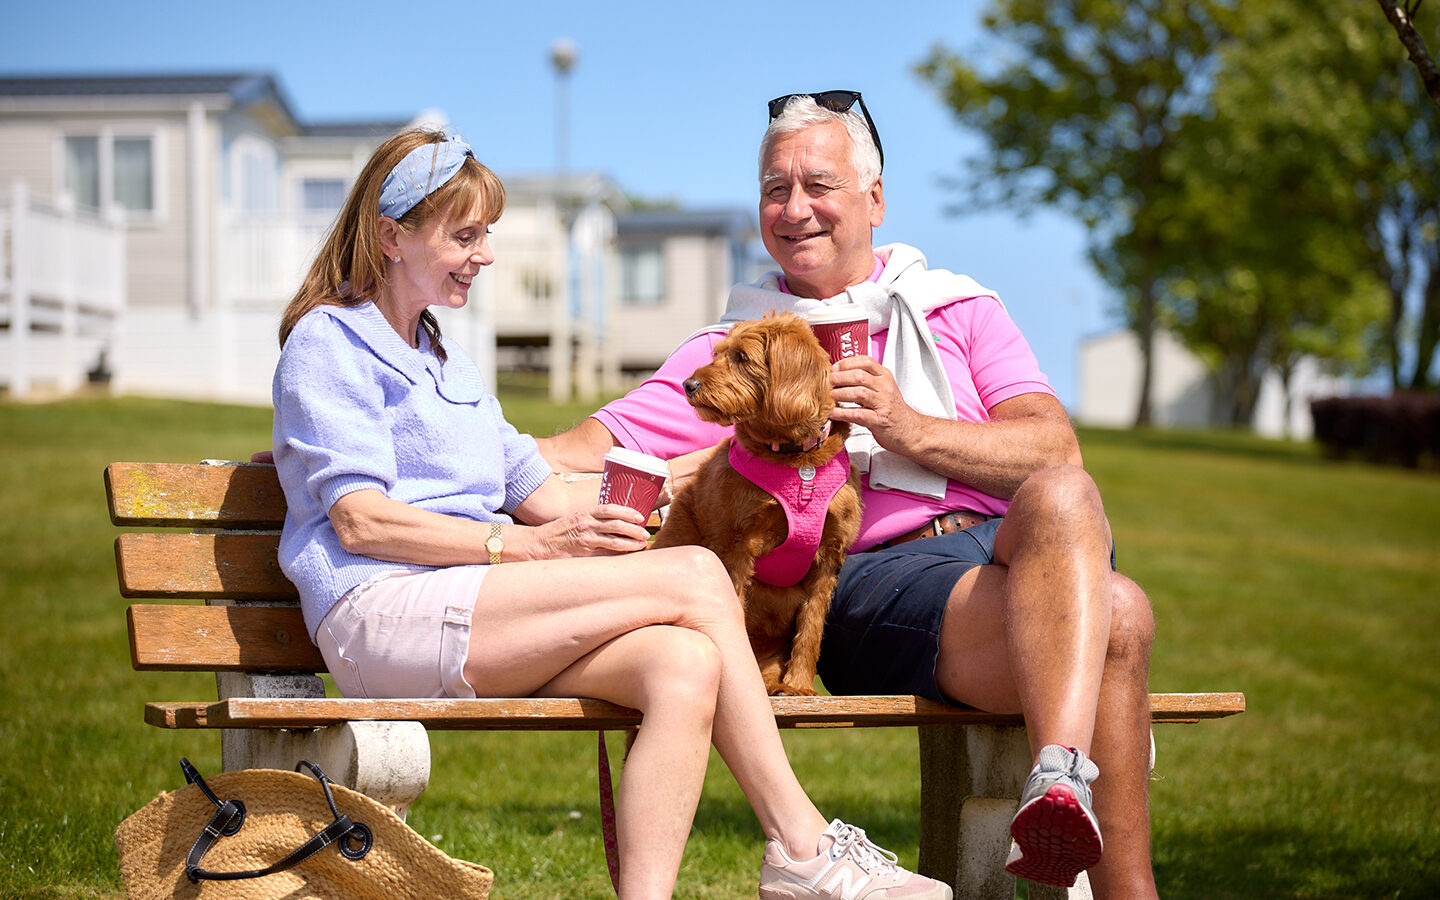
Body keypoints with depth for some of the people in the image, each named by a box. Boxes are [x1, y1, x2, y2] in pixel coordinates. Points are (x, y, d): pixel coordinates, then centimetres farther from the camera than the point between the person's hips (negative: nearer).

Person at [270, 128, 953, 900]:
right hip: (379, 614, -8)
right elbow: (361, 519, -9)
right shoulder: (327, 341, 4)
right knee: (693, 578, -18)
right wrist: (534, 546, -18)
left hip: (469, 627, 8)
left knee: (686, 664, -23)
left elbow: (539, 494, 26)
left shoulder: (446, 363, 31)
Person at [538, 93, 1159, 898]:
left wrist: (910, 430, -7)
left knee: (1060, 498, -38)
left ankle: (1061, 779, -53)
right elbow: (596, 450, 10)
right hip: (874, 575, -2)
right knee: (1114, 619, -33)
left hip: (1008, 542, 2)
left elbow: (1056, 453, 9)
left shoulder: (956, 309, 23)